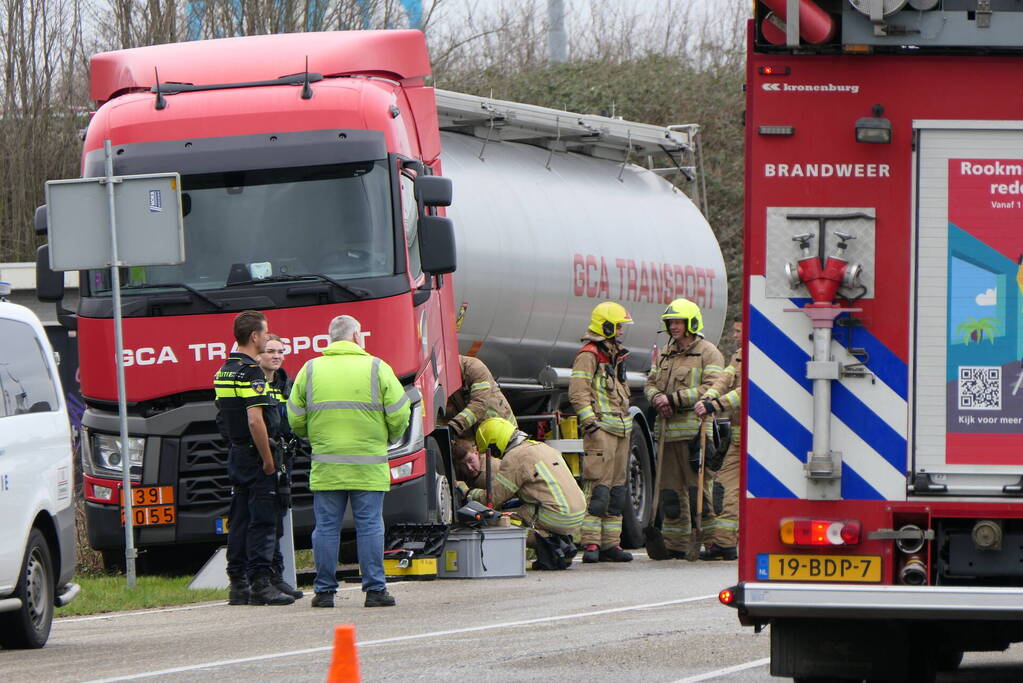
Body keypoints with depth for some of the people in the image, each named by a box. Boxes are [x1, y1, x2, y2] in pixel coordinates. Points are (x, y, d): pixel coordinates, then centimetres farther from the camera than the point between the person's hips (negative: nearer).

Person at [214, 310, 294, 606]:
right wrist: (267, 459, -17)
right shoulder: (251, 373, -16)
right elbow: (255, 420, -23)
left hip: (235, 452, 9)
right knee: (262, 520, -8)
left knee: (239, 520, 10)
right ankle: (259, 584, -11)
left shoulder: (223, 372, 13)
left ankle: (238, 586, 11)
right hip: (255, 454, -9)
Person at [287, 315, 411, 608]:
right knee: (370, 526, 2)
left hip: (326, 467, 1)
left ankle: (325, 590, 5)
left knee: (326, 527, 5)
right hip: (369, 467, -1)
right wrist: (387, 439, 19)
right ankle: (375, 589, 1)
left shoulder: (310, 371, 5)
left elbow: (295, 421, 6)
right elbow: (399, 415, -1)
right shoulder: (377, 369, 0)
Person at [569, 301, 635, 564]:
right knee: (598, 487, -13)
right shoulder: (589, 356, -7)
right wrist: (590, 423, -21)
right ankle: (590, 544, -14)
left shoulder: (615, 356, 22)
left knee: (617, 490, 9)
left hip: (620, 431, 10)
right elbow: (578, 392, -15)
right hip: (601, 431, -10)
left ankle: (610, 543, 13)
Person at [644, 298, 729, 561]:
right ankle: (675, 544, 13)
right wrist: (658, 398, -6)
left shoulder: (707, 352, -2)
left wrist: (675, 399, -16)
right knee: (671, 490, 7)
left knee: (698, 488, -8)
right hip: (668, 430, 7)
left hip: (694, 430, -7)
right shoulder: (664, 354, 19)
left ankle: (707, 543, -2)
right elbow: (650, 383, 19)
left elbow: (713, 388, -12)